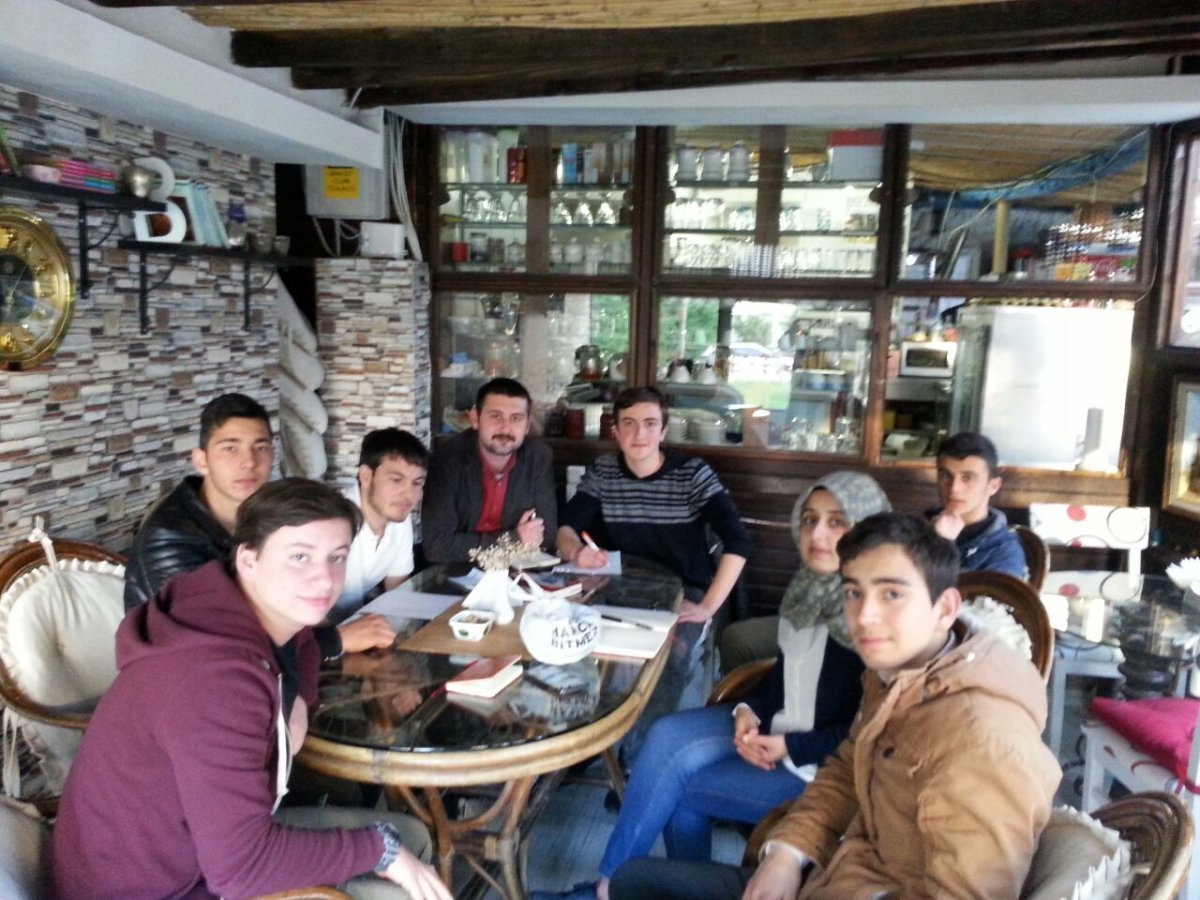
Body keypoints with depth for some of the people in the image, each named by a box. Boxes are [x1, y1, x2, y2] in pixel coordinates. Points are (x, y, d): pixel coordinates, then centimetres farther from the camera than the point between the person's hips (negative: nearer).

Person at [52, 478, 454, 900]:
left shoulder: (276, 622, -6)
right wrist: (378, 849, -20)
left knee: (409, 836, 12)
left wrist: (292, 716, -8)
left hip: (198, 844, 8)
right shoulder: (215, 679, -33)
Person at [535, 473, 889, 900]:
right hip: (775, 724, 7)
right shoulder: (810, 587, 2)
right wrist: (749, 711, -4)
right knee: (667, 736, -15)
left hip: (829, 765, -7)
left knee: (676, 782, -15)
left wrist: (792, 748, -19)